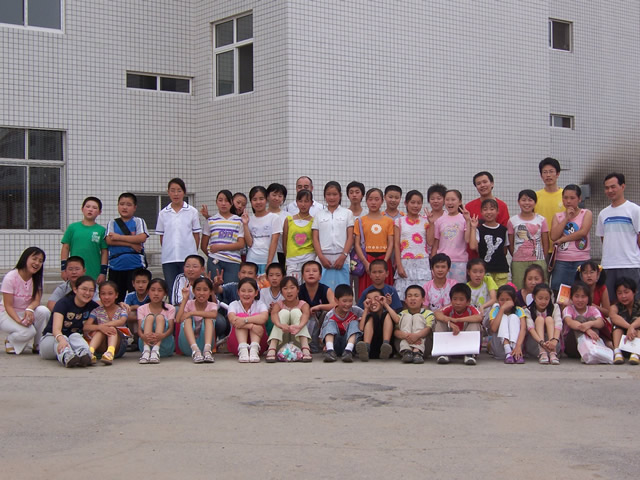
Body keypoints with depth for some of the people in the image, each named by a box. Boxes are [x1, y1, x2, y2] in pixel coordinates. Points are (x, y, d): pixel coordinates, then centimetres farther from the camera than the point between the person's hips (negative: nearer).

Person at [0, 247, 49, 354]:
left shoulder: (37, 278, 0)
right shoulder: (11, 277, -18)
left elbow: (37, 300, -9)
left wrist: (29, 309, -33)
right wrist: (19, 320, -35)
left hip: (27, 312, 5)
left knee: (44, 311, -27)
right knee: (28, 331, -33)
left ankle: (37, 345, -9)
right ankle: (10, 341, 2)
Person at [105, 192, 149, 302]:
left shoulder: (138, 221, 8)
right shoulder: (112, 223, 13)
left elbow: (142, 238, -10)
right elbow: (109, 240, -4)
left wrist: (119, 237, -8)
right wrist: (131, 244, -10)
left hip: (135, 265, -2)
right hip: (116, 266, 2)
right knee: (116, 298, 6)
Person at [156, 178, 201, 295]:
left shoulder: (192, 212, 3)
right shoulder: (163, 213, 7)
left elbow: (196, 236, 5)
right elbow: (161, 237, 10)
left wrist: (192, 253, 3)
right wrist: (166, 251, 4)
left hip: (188, 258, -1)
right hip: (168, 259, 2)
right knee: (171, 290, 3)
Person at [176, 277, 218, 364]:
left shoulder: (212, 305, 2)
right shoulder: (189, 304, 2)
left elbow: (214, 314, -25)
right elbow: (178, 320, -17)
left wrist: (192, 313, -27)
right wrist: (184, 299, -13)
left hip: (203, 343, 0)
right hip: (188, 345, 0)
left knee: (209, 318, -20)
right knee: (187, 319, -24)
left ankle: (207, 349, -41)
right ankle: (195, 350, -46)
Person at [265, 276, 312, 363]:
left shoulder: (303, 304, 0)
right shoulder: (279, 304, 2)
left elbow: (305, 316, -24)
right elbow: (274, 315, -22)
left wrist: (299, 326, -50)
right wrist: (280, 325, -47)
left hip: (298, 338, 0)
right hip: (282, 338, 0)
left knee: (295, 312, -19)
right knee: (284, 312, -20)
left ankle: (305, 348, -35)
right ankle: (272, 348, -34)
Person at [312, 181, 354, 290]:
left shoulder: (347, 213, 9)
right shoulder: (319, 215, 11)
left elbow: (350, 237, 3)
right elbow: (315, 239, 6)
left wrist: (343, 256, -9)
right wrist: (321, 257, -7)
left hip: (341, 259, -1)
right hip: (324, 259, 1)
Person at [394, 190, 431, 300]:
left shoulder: (425, 221, 9)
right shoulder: (399, 221, 7)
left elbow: (430, 243, -1)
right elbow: (396, 245, 2)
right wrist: (399, 266, -7)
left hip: (422, 263, 1)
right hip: (405, 263, -1)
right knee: (404, 298, -5)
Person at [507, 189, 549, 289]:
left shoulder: (541, 220, 5)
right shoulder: (512, 221, 4)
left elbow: (546, 243, 7)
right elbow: (510, 244, 7)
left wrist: (543, 260, 4)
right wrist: (516, 257, 4)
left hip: (538, 261, 0)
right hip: (518, 263, 0)